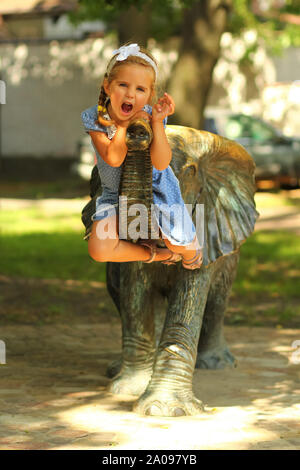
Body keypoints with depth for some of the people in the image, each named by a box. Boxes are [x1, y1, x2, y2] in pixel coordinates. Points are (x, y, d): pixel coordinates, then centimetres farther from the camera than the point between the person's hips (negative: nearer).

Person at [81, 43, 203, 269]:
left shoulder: (150, 117, -19)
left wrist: (157, 122, -35)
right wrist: (126, 124, -33)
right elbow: (114, 159, -28)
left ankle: (192, 254, 27)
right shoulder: (95, 118, -18)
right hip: (115, 194, 1)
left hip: (156, 188, -1)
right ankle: (153, 254, 10)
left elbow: (161, 163, -28)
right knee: (99, 250, -17)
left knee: (181, 243, -14)